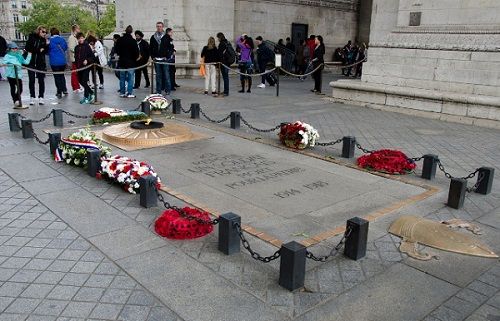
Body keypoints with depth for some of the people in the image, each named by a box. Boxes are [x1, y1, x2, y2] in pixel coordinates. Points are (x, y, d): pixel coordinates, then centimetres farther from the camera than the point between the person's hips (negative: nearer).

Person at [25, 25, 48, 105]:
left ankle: (41, 97, 7)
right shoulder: (31, 37, 1)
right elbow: (28, 48, -6)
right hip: (31, 62, -1)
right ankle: (32, 97, 12)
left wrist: (46, 44, -13)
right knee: (31, 80, 3)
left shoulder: (44, 40, 6)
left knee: (41, 80, 1)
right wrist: (39, 50, -9)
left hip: (41, 63, 1)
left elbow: (46, 52, 1)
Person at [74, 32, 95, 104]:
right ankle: (91, 93, 26)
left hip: (86, 67, -7)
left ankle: (86, 97, 2)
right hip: (79, 67, 7)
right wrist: (77, 65, 10)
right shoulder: (76, 47, 10)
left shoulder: (87, 46, -6)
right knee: (81, 81, 10)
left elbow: (92, 56, -8)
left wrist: (87, 60, -21)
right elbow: (76, 57, 19)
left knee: (84, 82, -8)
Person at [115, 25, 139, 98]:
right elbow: (136, 52, -10)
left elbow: (117, 50, 9)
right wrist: (136, 58, 9)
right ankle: (130, 93, -2)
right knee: (130, 78, 1)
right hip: (130, 62, -4)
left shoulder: (120, 40, 1)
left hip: (122, 62, 4)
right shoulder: (133, 41, -13)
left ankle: (122, 92, 15)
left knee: (122, 78, 12)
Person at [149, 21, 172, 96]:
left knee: (166, 75, -3)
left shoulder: (166, 37, 2)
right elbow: (150, 48, 16)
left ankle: (167, 90, 3)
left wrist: (167, 57, -7)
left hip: (164, 59, -3)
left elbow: (171, 48, 1)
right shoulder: (153, 37, 11)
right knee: (158, 76, 6)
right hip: (156, 60, 3)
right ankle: (158, 90, 10)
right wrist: (153, 57, 4)